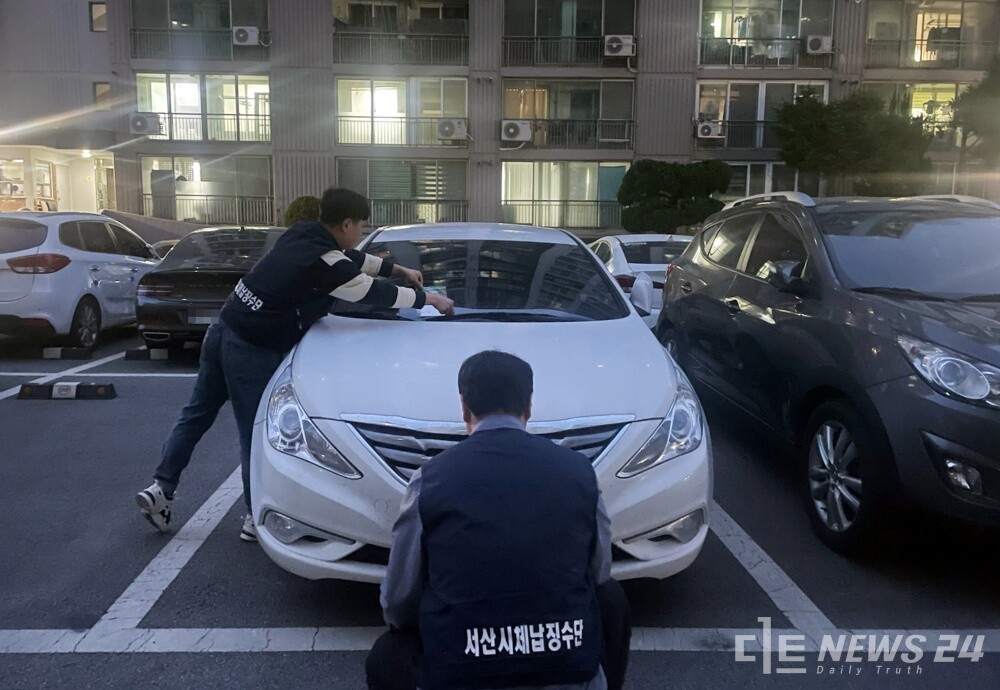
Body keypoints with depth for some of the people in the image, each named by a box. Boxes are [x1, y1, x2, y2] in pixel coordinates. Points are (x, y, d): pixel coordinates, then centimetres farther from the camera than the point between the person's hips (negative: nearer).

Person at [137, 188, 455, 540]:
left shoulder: (302, 233, 7)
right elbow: (376, 293, -8)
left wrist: (398, 269, 30)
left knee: (196, 414, 19)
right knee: (257, 433, 3)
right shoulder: (324, 264, -18)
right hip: (251, 350, -9)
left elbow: (352, 259, 22)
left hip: (223, 331, 9)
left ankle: (160, 488, 24)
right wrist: (426, 298, 7)